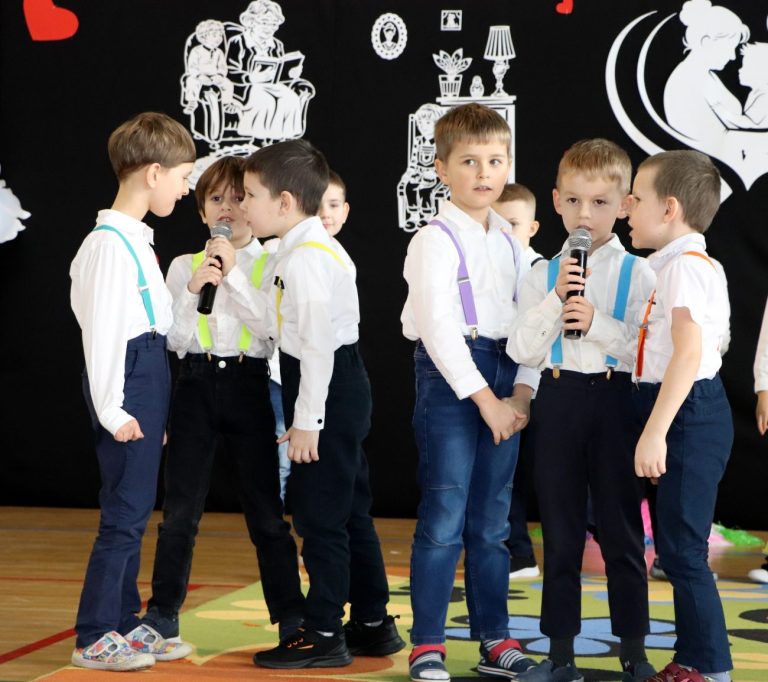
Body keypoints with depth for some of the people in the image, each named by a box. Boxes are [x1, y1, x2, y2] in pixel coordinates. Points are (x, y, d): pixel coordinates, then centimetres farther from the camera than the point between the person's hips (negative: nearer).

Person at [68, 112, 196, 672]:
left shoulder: (136, 238, 16)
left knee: (135, 509, 14)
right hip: (128, 378, -10)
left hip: (150, 372, 10)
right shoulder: (110, 243, -15)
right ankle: (94, 638, -1)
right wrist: (112, 409, -19)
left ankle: (125, 624, 22)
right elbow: (101, 330, -18)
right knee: (126, 510, -7)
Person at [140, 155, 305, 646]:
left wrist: (234, 275, -14)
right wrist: (194, 290, -11)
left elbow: (272, 327, -11)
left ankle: (291, 615, 11)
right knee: (181, 508, 4)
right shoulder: (184, 267, 9)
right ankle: (163, 611, 15)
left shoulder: (270, 266, 3)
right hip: (197, 382, 2)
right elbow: (174, 341, 3)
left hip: (250, 384, -2)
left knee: (267, 508, 3)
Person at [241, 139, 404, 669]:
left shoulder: (306, 258, -18)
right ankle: (372, 624, 25)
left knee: (320, 515, -3)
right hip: (340, 387, 11)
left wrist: (307, 420, -22)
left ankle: (324, 635, 5)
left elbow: (318, 341, -24)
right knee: (349, 511, 16)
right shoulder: (309, 248, 13)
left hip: (328, 387, -11)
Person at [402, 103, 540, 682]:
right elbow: (438, 327, -15)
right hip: (449, 376, -6)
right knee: (444, 519, -5)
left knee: (493, 520, 11)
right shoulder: (436, 240, -8)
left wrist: (521, 393, -4)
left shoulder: (512, 243, 12)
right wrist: (485, 398, -16)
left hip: (504, 382, 6)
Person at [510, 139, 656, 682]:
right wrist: (554, 300, -13)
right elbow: (522, 350, -2)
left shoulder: (637, 274, -2)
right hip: (559, 398, 3)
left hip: (615, 399, -3)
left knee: (621, 529, 5)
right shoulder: (543, 275, 6)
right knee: (560, 532, 9)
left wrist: (598, 324, -18)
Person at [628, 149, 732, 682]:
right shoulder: (680, 263, 16)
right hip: (686, 415, 10)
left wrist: (655, 433, -28)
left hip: (688, 415, -10)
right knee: (676, 546, 15)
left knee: (681, 547, -6)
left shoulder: (683, 266, -15)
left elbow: (689, 352, -26)